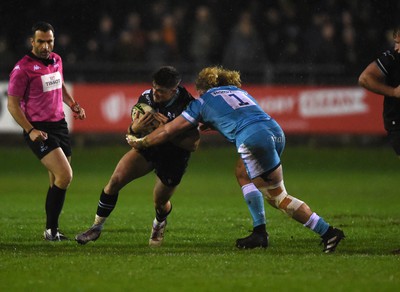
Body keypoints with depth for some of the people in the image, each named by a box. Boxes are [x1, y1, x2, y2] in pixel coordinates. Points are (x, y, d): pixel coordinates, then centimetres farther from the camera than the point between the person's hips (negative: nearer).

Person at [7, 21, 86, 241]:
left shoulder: (56, 60, 10)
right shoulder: (23, 68, -12)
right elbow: (12, 104, -10)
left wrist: (73, 104, 12)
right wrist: (30, 130, -18)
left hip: (59, 124, 7)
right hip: (39, 130, -7)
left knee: (58, 181, 8)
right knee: (64, 176, -19)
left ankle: (53, 230, 18)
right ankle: (51, 230, -10)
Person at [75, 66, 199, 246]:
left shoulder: (188, 105, -28)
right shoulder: (146, 97, -14)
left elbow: (193, 144, -27)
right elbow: (131, 134, -5)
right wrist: (135, 128, -30)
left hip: (174, 157, -3)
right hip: (148, 148, 3)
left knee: (160, 202, 8)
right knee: (116, 180, -14)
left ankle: (159, 224, 47)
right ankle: (97, 227, 0)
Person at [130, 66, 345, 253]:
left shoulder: (203, 101, 19)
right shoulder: (239, 90, 34)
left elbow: (168, 131, 24)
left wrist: (140, 142, 36)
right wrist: (210, 126, 53)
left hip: (253, 139, -7)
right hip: (276, 131, 7)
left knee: (279, 198, -1)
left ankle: (328, 232, -8)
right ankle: (259, 232, 19)